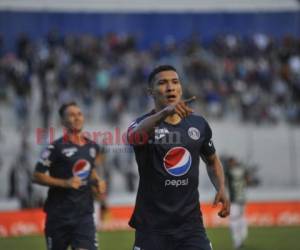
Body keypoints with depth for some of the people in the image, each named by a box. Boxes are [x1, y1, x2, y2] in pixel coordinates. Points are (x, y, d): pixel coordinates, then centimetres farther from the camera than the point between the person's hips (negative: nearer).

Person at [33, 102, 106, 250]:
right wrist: (65, 183, -18)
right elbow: (37, 176, -8)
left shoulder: (92, 147, 8)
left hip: (84, 214, 3)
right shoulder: (56, 148, -8)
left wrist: (97, 182, 7)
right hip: (59, 214, -3)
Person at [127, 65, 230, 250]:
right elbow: (136, 134, -32)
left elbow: (212, 160, 24)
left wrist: (221, 188, 4)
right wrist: (163, 113, -50)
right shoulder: (144, 123, -6)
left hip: (191, 223, 3)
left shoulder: (198, 124, 8)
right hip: (152, 226, -3)